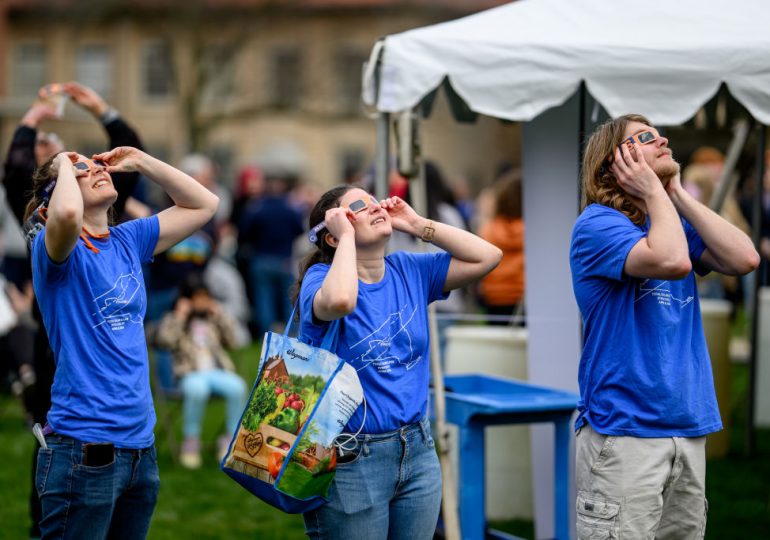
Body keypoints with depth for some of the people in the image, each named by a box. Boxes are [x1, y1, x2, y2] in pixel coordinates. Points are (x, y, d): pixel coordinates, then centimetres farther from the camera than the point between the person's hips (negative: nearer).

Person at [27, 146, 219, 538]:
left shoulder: (127, 240, 13)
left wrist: (139, 162, 12)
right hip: (83, 451, -7)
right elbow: (67, 213, -32)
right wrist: (65, 167, -11)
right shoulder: (57, 247, -7)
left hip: (140, 445, 7)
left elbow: (204, 203, 20)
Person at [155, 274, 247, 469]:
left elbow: (231, 340, 14)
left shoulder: (212, 317, 24)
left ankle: (231, 438, -18)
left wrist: (219, 313, 11)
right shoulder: (173, 319, 13)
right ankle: (191, 440, -23)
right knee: (197, 390, -41)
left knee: (237, 387, -32)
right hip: (191, 374, -3)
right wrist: (180, 316, -5)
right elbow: (165, 340, -7)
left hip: (218, 371, 3)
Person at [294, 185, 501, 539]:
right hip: (350, 459, -6)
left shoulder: (410, 271, 6)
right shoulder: (321, 277, -10)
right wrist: (347, 236, -19)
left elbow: (488, 256, 2)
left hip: (418, 450, 6)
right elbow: (339, 301, -35)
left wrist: (417, 225, -1)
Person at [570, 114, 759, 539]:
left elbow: (744, 259, -1)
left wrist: (677, 193, 1)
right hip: (623, 433, -7)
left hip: (689, 427, 7)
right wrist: (654, 191, -11)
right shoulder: (598, 223, -9)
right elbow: (672, 261, -26)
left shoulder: (672, 222, 14)